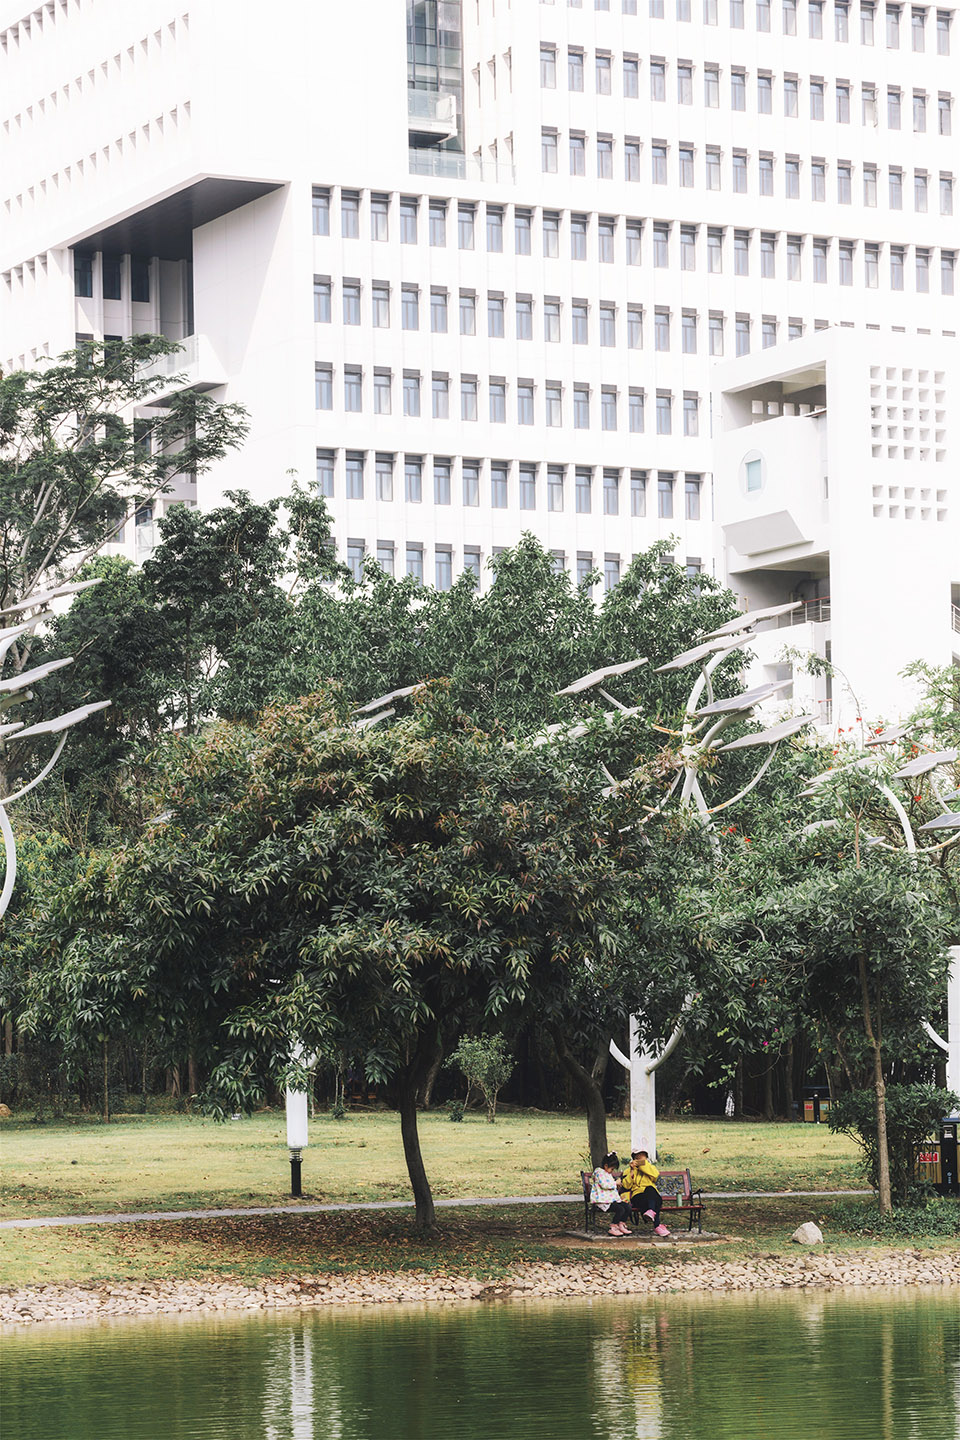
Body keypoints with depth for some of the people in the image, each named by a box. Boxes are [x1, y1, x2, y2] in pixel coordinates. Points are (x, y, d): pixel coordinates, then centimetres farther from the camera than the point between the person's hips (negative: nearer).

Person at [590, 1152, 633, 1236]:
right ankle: (613, 1228, -19)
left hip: (612, 1199, 10)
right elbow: (604, 1185, -21)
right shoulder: (599, 1172, -8)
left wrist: (618, 1198, 21)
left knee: (627, 1207, -5)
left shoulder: (609, 1174, 23)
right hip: (602, 1201, -10)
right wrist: (615, 1183, -10)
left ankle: (621, 1225, 1)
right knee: (620, 1209, -26)